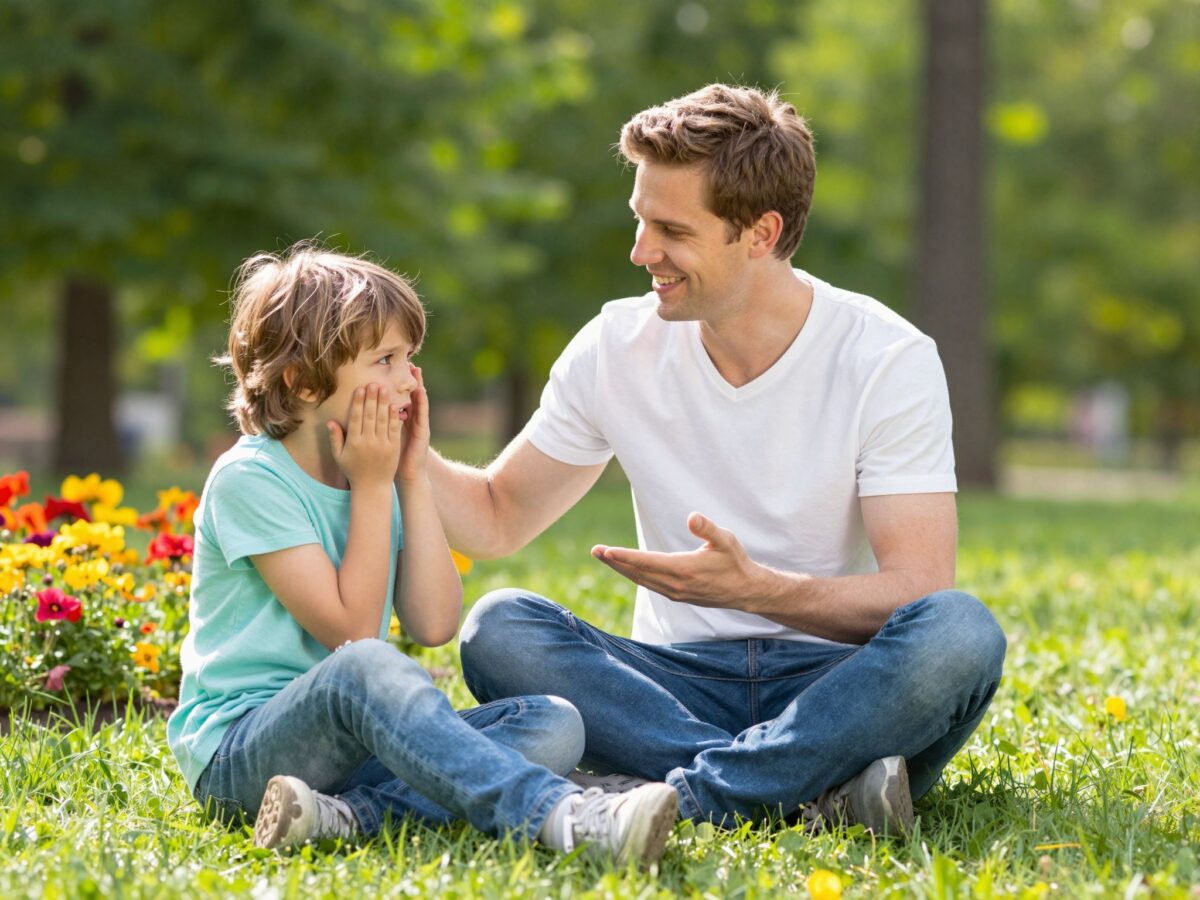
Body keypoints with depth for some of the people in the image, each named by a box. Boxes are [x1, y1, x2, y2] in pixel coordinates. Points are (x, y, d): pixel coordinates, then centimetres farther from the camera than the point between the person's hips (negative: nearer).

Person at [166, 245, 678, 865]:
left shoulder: (377, 475, 11)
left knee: (552, 725, -12)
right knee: (365, 668, -39)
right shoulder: (250, 478, -11)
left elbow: (433, 624, 0)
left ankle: (348, 812, -31)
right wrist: (371, 487, -10)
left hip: (351, 740, 7)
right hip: (235, 750, -7)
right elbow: (351, 631, -15)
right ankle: (568, 817, -50)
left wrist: (413, 478, -1)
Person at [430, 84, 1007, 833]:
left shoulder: (888, 360, -7)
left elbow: (920, 593, -14)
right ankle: (818, 784, -34)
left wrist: (755, 588, -30)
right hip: (679, 682, 3)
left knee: (961, 632, -34)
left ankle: (684, 796, -35)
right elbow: (497, 519, 12)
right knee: (498, 627, -25)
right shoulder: (616, 349, 3)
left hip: (837, 683, -2)